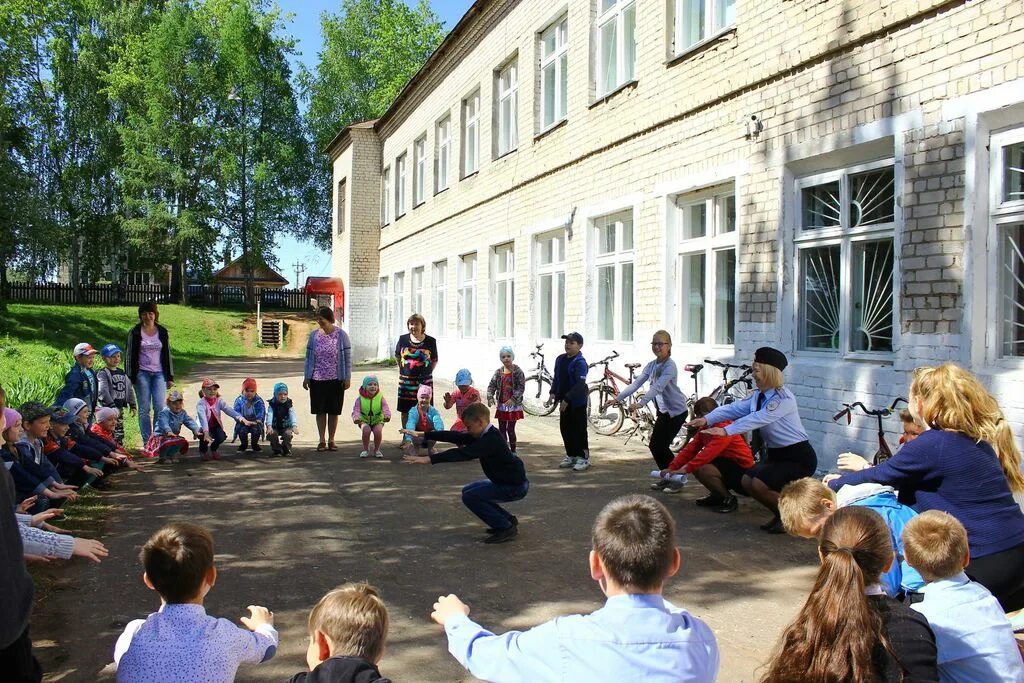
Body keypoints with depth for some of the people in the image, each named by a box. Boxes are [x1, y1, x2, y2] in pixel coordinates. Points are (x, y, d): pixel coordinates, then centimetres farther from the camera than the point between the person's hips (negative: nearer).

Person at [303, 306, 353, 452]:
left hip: (336, 379, -2)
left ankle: (331, 440, 17)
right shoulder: (314, 335, 2)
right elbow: (309, 357, 7)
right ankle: (322, 441, 13)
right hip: (317, 379, 2)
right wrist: (306, 377, 4)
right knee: (320, 410, 5)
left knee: (333, 411, 7)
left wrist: (348, 378, -7)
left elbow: (348, 357, -3)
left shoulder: (341, 335, -4)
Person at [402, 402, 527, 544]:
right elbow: (455, 437, 4)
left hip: (515, 486, -10)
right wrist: (422, 434, 2)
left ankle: (506, 528, -7)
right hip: (504, 481, 10)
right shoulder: (485, 435, 3)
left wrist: (429, 459, -41)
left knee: (470, 497, -16)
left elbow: (463, 453, -36)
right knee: (468, 490, 16)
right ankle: (507, 519, 20)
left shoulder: (491, 440, -26)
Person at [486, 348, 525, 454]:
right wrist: (490, 397, -10)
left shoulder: (518, 371, -8)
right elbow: (491, 385, 6)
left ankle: (513, 451, 10)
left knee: (510, 429, -4)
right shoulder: (498, 372, 7)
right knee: (501, 429, 9)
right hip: (501, 405, 5)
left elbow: (521, 387, -13)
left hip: (513, 405, -5)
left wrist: (513, 399, -24)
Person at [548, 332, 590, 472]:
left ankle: (584, 457, 10)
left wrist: (567, 399, -29)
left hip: (577, 402, -7)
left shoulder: (580, 362, -17)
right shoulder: (560, 359, 6)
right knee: (565, 428, 13)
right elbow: (556, 378, 13)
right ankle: (571, 455, 26)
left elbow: (580, 384, -25)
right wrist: (553, 393, -2)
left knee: (579, 430, 0)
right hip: (564, 401, 7)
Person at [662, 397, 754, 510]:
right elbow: (690, 449, 1)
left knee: (703, 470, -29)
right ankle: (717, 496, 13)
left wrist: (686, 469, -34)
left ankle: (728, 499, -9)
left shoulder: (724, 428, -22)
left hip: (742, 468, -10)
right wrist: (672, 468, -9)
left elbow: (709, 452, -33)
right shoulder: (705, 429, 7)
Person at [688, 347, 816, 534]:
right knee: (747, 481, 3)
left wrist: (726, 431, -42)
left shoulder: (783, 398, -22)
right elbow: (733, 408, -6)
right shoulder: (757, 396, 5)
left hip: (798, 457, -9)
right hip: (775, 455, 9)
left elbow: (758, 418, -34)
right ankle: (779, 515, 22)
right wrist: (707, 419, -22)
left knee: (760, 485, -21)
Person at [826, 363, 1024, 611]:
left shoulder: (932, 445, -18)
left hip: (986, 565, -9)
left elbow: (879, 478, -7)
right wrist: (869, 469, 24)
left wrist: (836, 483, 11)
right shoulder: (977, 439, 8)